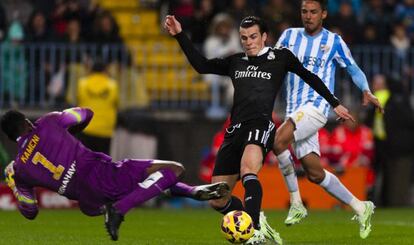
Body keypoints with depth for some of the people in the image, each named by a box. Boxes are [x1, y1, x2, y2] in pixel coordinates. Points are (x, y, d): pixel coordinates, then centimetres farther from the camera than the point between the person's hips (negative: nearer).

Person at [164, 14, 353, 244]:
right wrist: (179, 35, 17)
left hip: (260, 125, -6)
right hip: (235, 130, 6)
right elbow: (201, 65, 23)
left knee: (247, 169, -38)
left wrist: (335, 104, 22)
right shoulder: (235, 62, 21)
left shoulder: (280, 57, 11)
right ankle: (259, 224, 22)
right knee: (217, 200, 3)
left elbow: (310, 78, 20)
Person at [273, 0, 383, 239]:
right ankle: (360, 208, 18)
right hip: (295, 109, 5)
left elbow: (354, 69, 10)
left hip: (317, 105, -5)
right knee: (315, 174, 3)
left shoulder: (334, 41, 3)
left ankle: (296, 204, -18)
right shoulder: (290, 36, 11)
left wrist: (367, 91, -6)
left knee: (278, 140, -28)